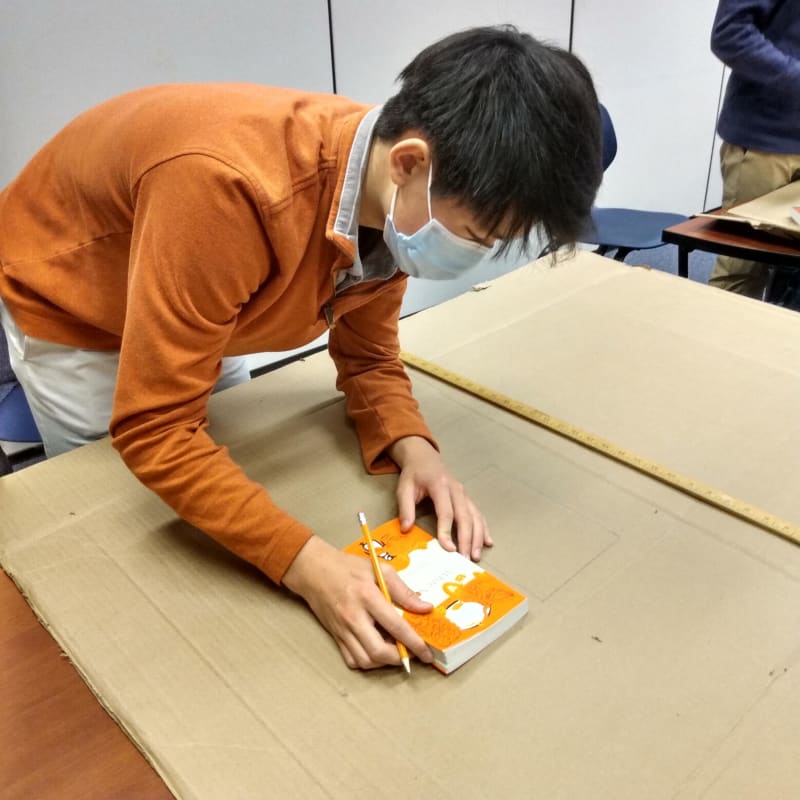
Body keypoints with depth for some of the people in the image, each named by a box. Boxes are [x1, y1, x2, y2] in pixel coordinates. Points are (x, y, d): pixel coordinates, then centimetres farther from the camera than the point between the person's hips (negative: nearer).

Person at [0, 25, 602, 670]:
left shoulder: (396, 205, -22)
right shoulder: (228, 185, -44)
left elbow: (368, 356, -8)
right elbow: (153, 432, -39)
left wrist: (414, 449, -27)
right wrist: (306, 564, -44)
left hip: (197, 310, 6)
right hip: (65, 305, -5)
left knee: (235, 465, 17)